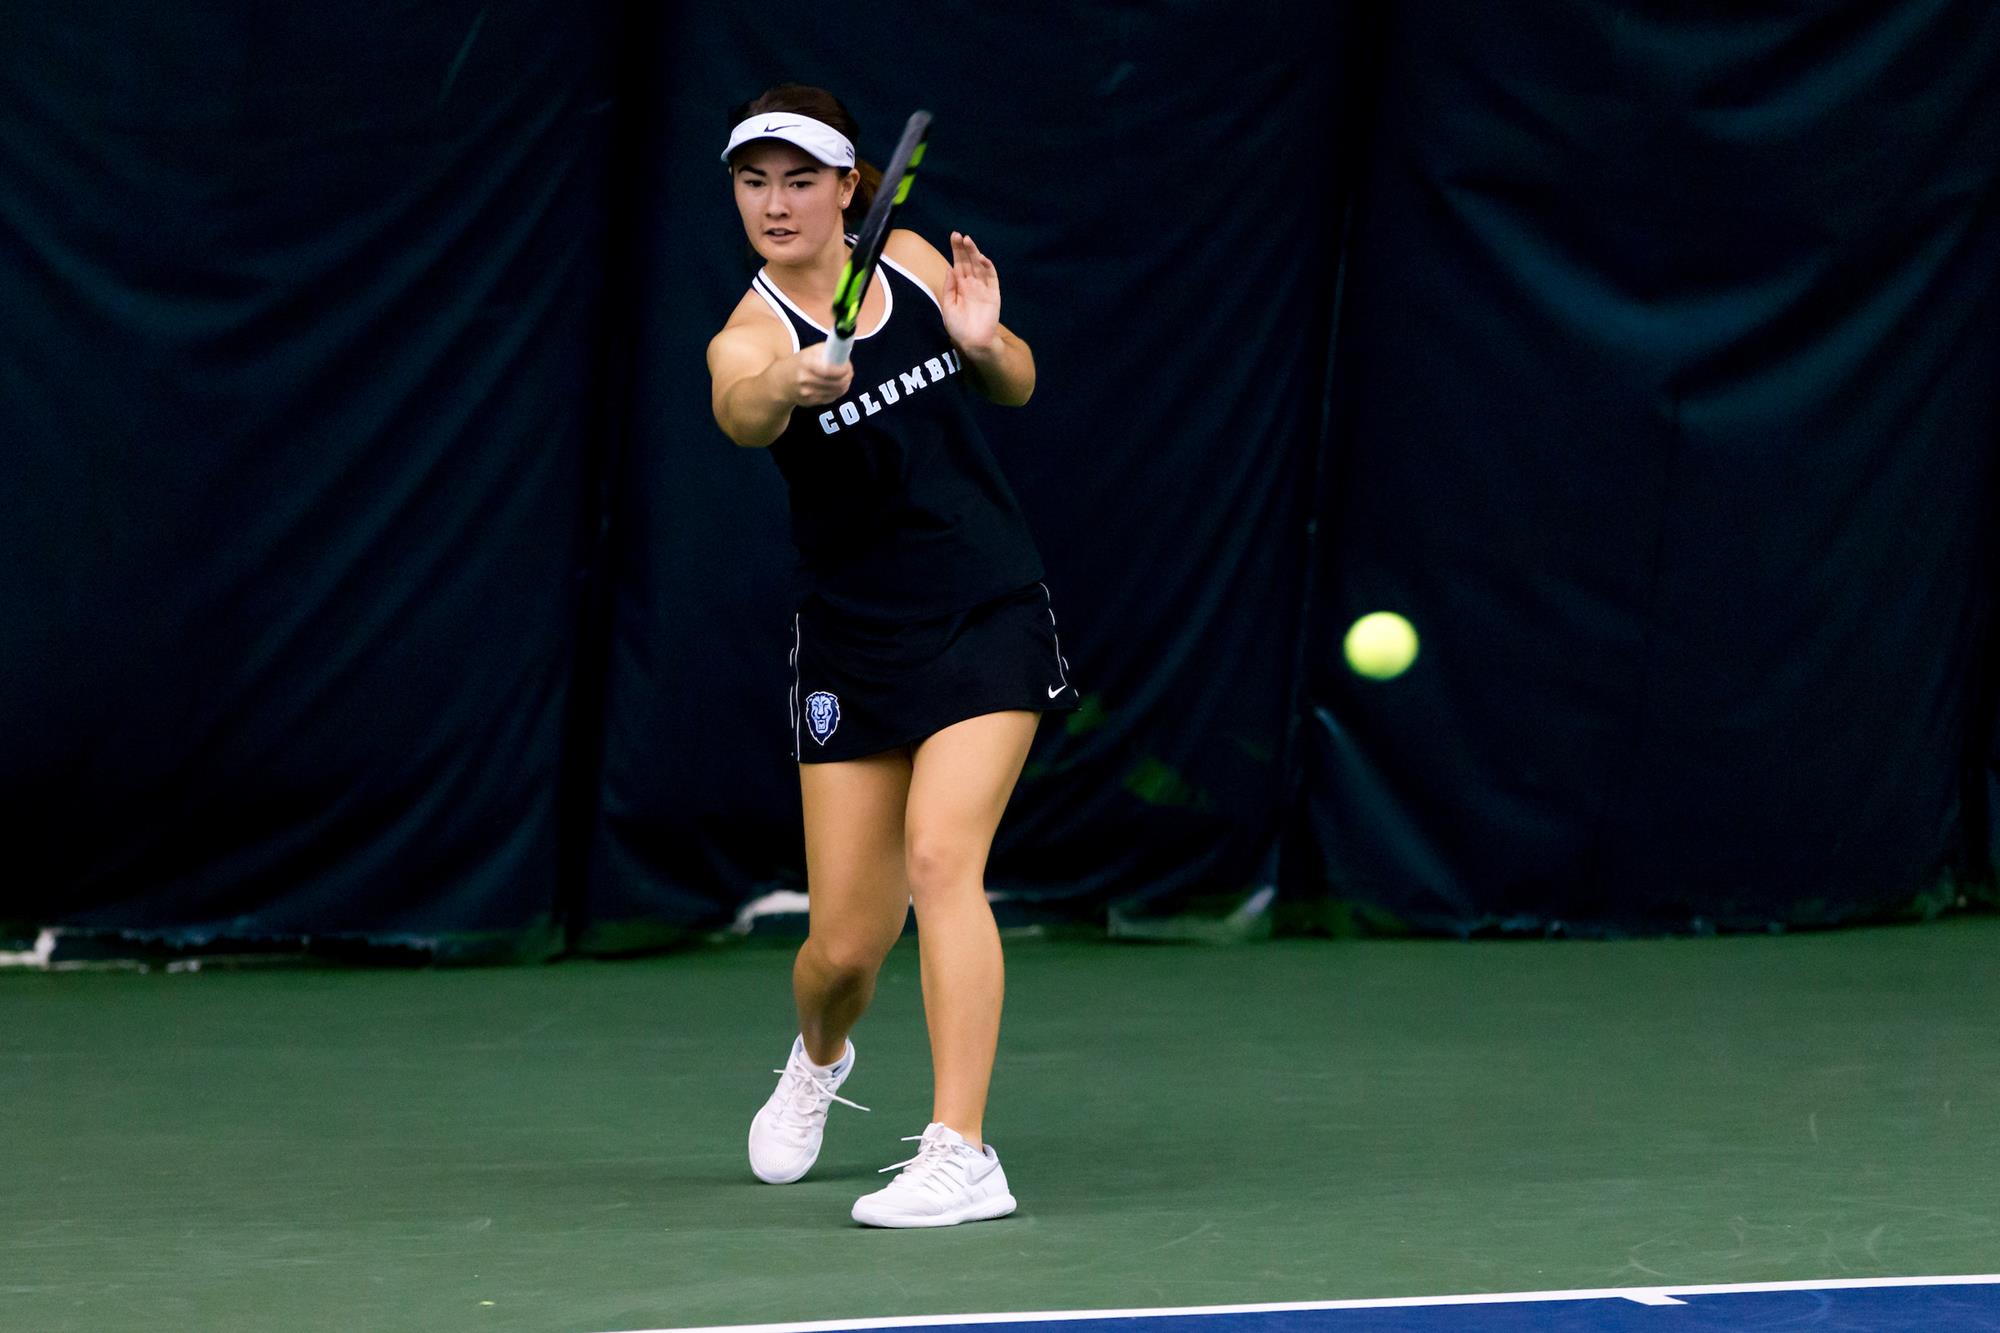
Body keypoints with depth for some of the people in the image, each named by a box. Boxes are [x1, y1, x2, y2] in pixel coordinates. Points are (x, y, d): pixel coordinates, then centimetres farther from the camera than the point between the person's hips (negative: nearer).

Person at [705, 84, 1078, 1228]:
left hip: (991, 619, 0)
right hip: (854, 648, 0)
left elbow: (1018, 386, 12)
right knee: (845, 945, 2)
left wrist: (984, 340, -11)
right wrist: (790, 386, -59)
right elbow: (740, 411, -36)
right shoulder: (752, 335, -11)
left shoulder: (913, 262, 0)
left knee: (940, 856, -21)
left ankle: (961, 1155, -23)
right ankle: (820, 1059, 40)